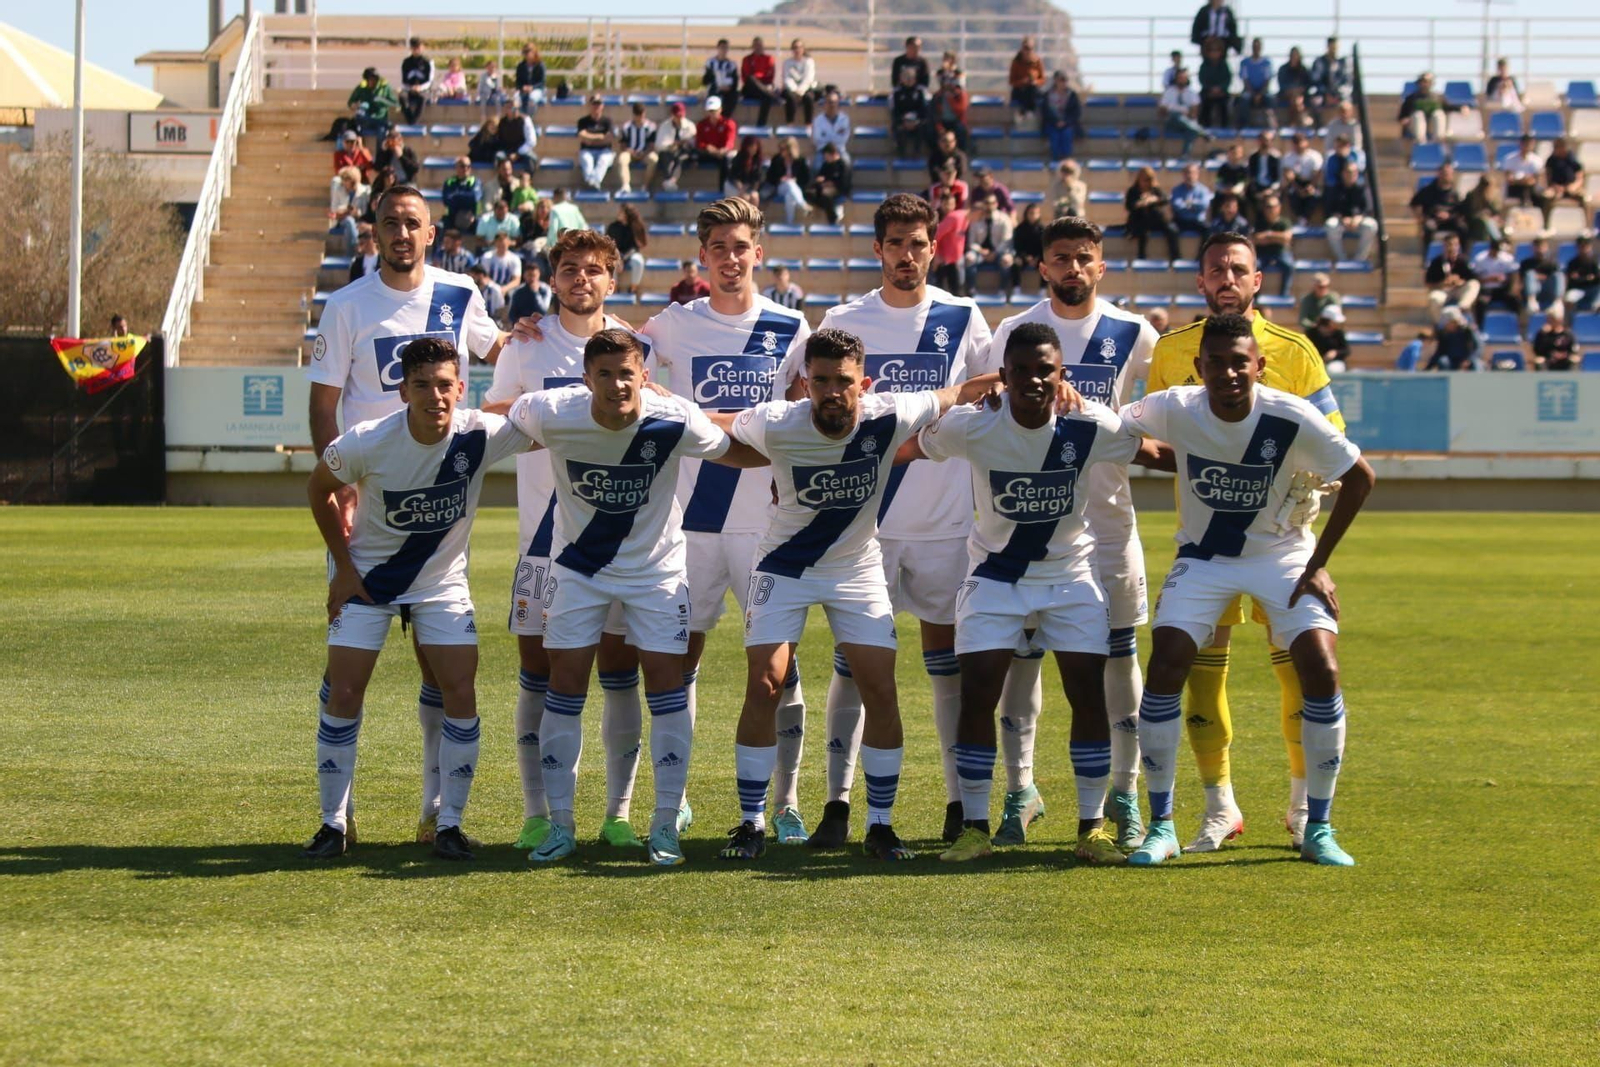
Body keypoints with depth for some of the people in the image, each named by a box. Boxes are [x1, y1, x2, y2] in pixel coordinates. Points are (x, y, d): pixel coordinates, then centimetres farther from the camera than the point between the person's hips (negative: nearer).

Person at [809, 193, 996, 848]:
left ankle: (961, 800, 12)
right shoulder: (844, 322, 4)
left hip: (944, 518, 0)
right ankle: (839, 800, 1)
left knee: (948, 657, 5)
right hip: (860, 518, 0)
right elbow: (816, 404, 9)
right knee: (854, 660, -1)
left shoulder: (962, 320, 2)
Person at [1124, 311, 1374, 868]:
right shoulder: (1174, 410, -18)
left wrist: (1318, 563, -9)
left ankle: (1318, 828, -2)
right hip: (1203, 558, 1)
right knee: (1164, 671, -15)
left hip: (1282, 557, -1)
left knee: (1321, 672, -17)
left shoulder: (1293, 419, -23)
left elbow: (1360, 477, -9)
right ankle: (1161, 826, -1)